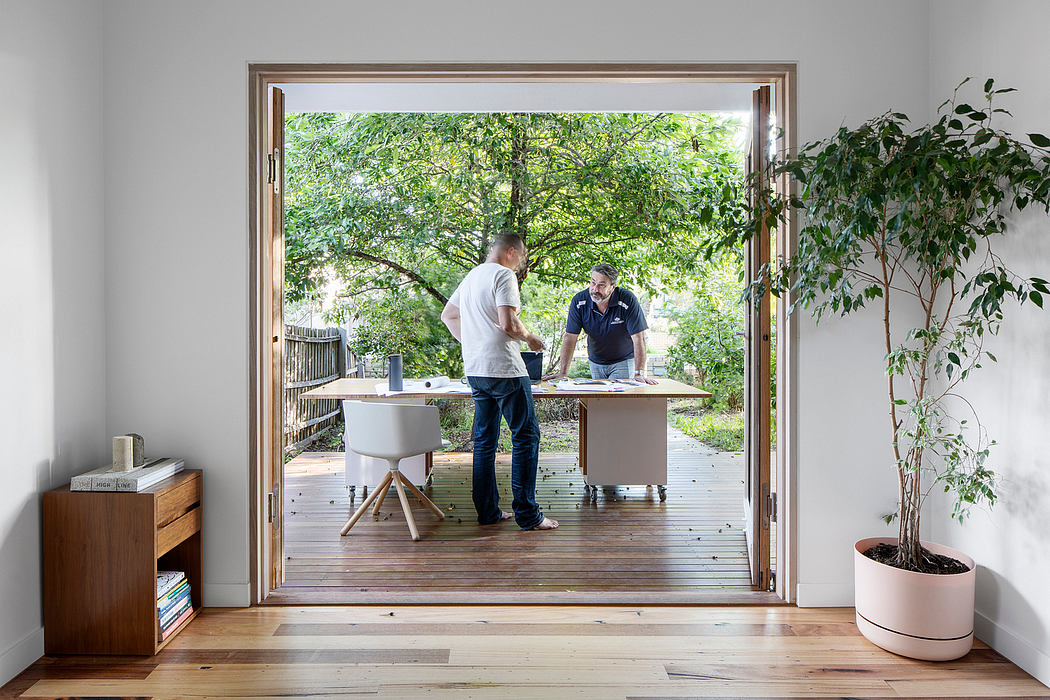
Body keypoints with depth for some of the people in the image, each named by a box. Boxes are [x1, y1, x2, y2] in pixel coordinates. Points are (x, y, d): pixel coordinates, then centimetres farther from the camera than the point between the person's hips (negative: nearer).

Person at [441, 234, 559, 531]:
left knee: (484, 440, 12)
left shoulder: (471, 276, 19)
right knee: (526, 436, -1)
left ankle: (487, 511, 17)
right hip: (503, 368, -9)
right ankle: (527, 514, 0)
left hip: (474, 370, 9)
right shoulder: (504, 275, -9)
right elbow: (509, 324, -19)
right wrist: (531, 338, -2)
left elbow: (447, 315, 28)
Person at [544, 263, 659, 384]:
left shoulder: (628, 300, -24)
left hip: (623, 361, -3)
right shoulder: (579, 301, -16)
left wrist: (639, 373, -32)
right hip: (595, 362, 3)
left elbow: (638, 338, -24)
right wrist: (563, 373, -23)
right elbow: (570, 337, -16)